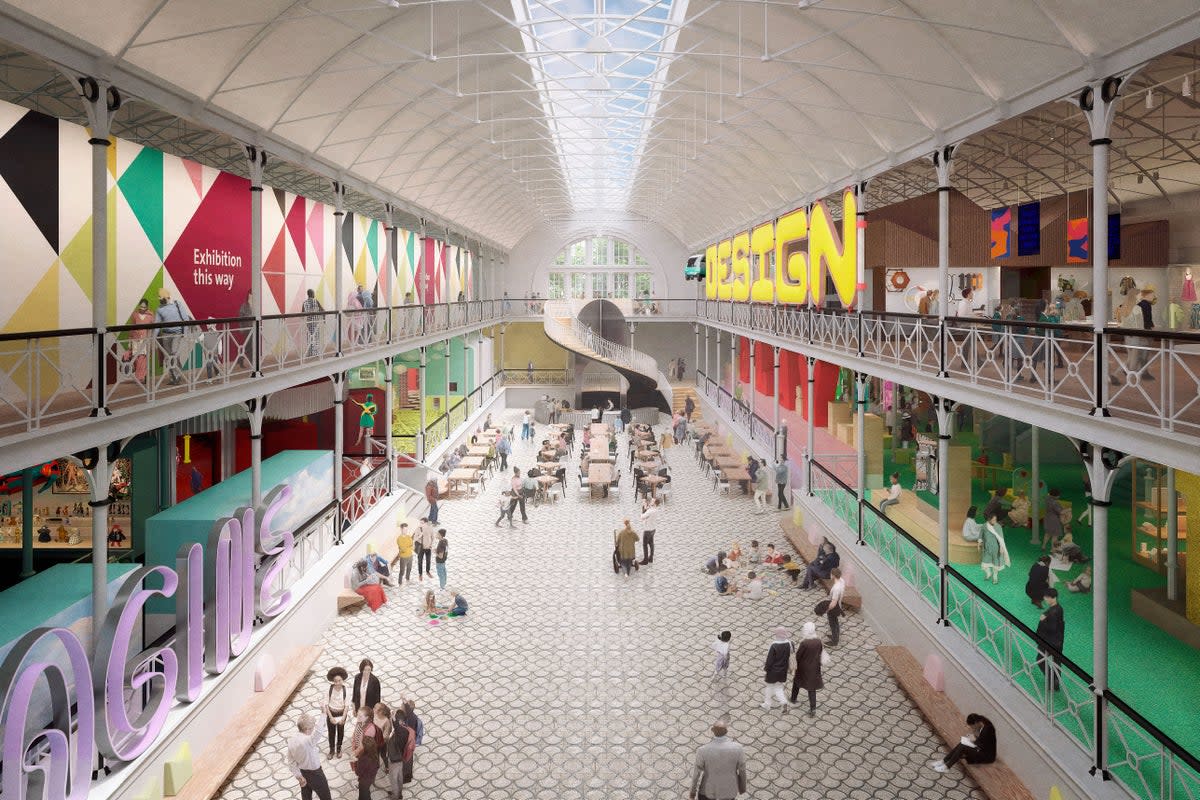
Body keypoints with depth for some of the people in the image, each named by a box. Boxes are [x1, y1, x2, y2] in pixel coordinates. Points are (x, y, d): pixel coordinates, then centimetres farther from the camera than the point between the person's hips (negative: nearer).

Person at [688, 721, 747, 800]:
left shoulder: (703, 750, -30)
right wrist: (743, 787, 8)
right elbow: (742, 770, -12)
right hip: (729, 789, 1)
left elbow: (697, 773, -17)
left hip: (709, 788, -1)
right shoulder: (737, 748, -28)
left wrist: (692, 792, 1)